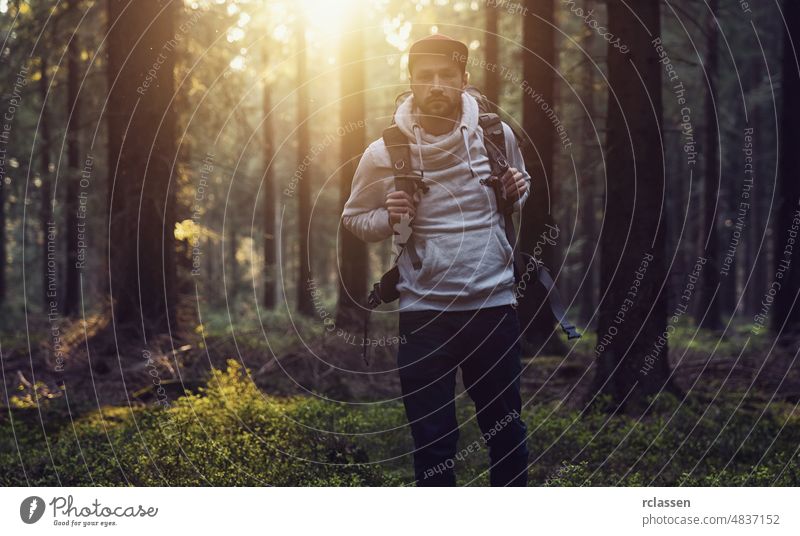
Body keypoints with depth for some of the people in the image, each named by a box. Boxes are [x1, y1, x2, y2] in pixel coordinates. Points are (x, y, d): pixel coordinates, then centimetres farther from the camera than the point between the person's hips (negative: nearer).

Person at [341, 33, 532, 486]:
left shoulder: (496, 135, 0)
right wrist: (388, 218, -14)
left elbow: (519, 191, 19)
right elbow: (353, 218, 8)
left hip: (494, 304, 2)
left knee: (506, 427, 12)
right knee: (433, 439, 4)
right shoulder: (384, 152, -5)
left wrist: (518, 191, -5)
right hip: (425, 312, -1)